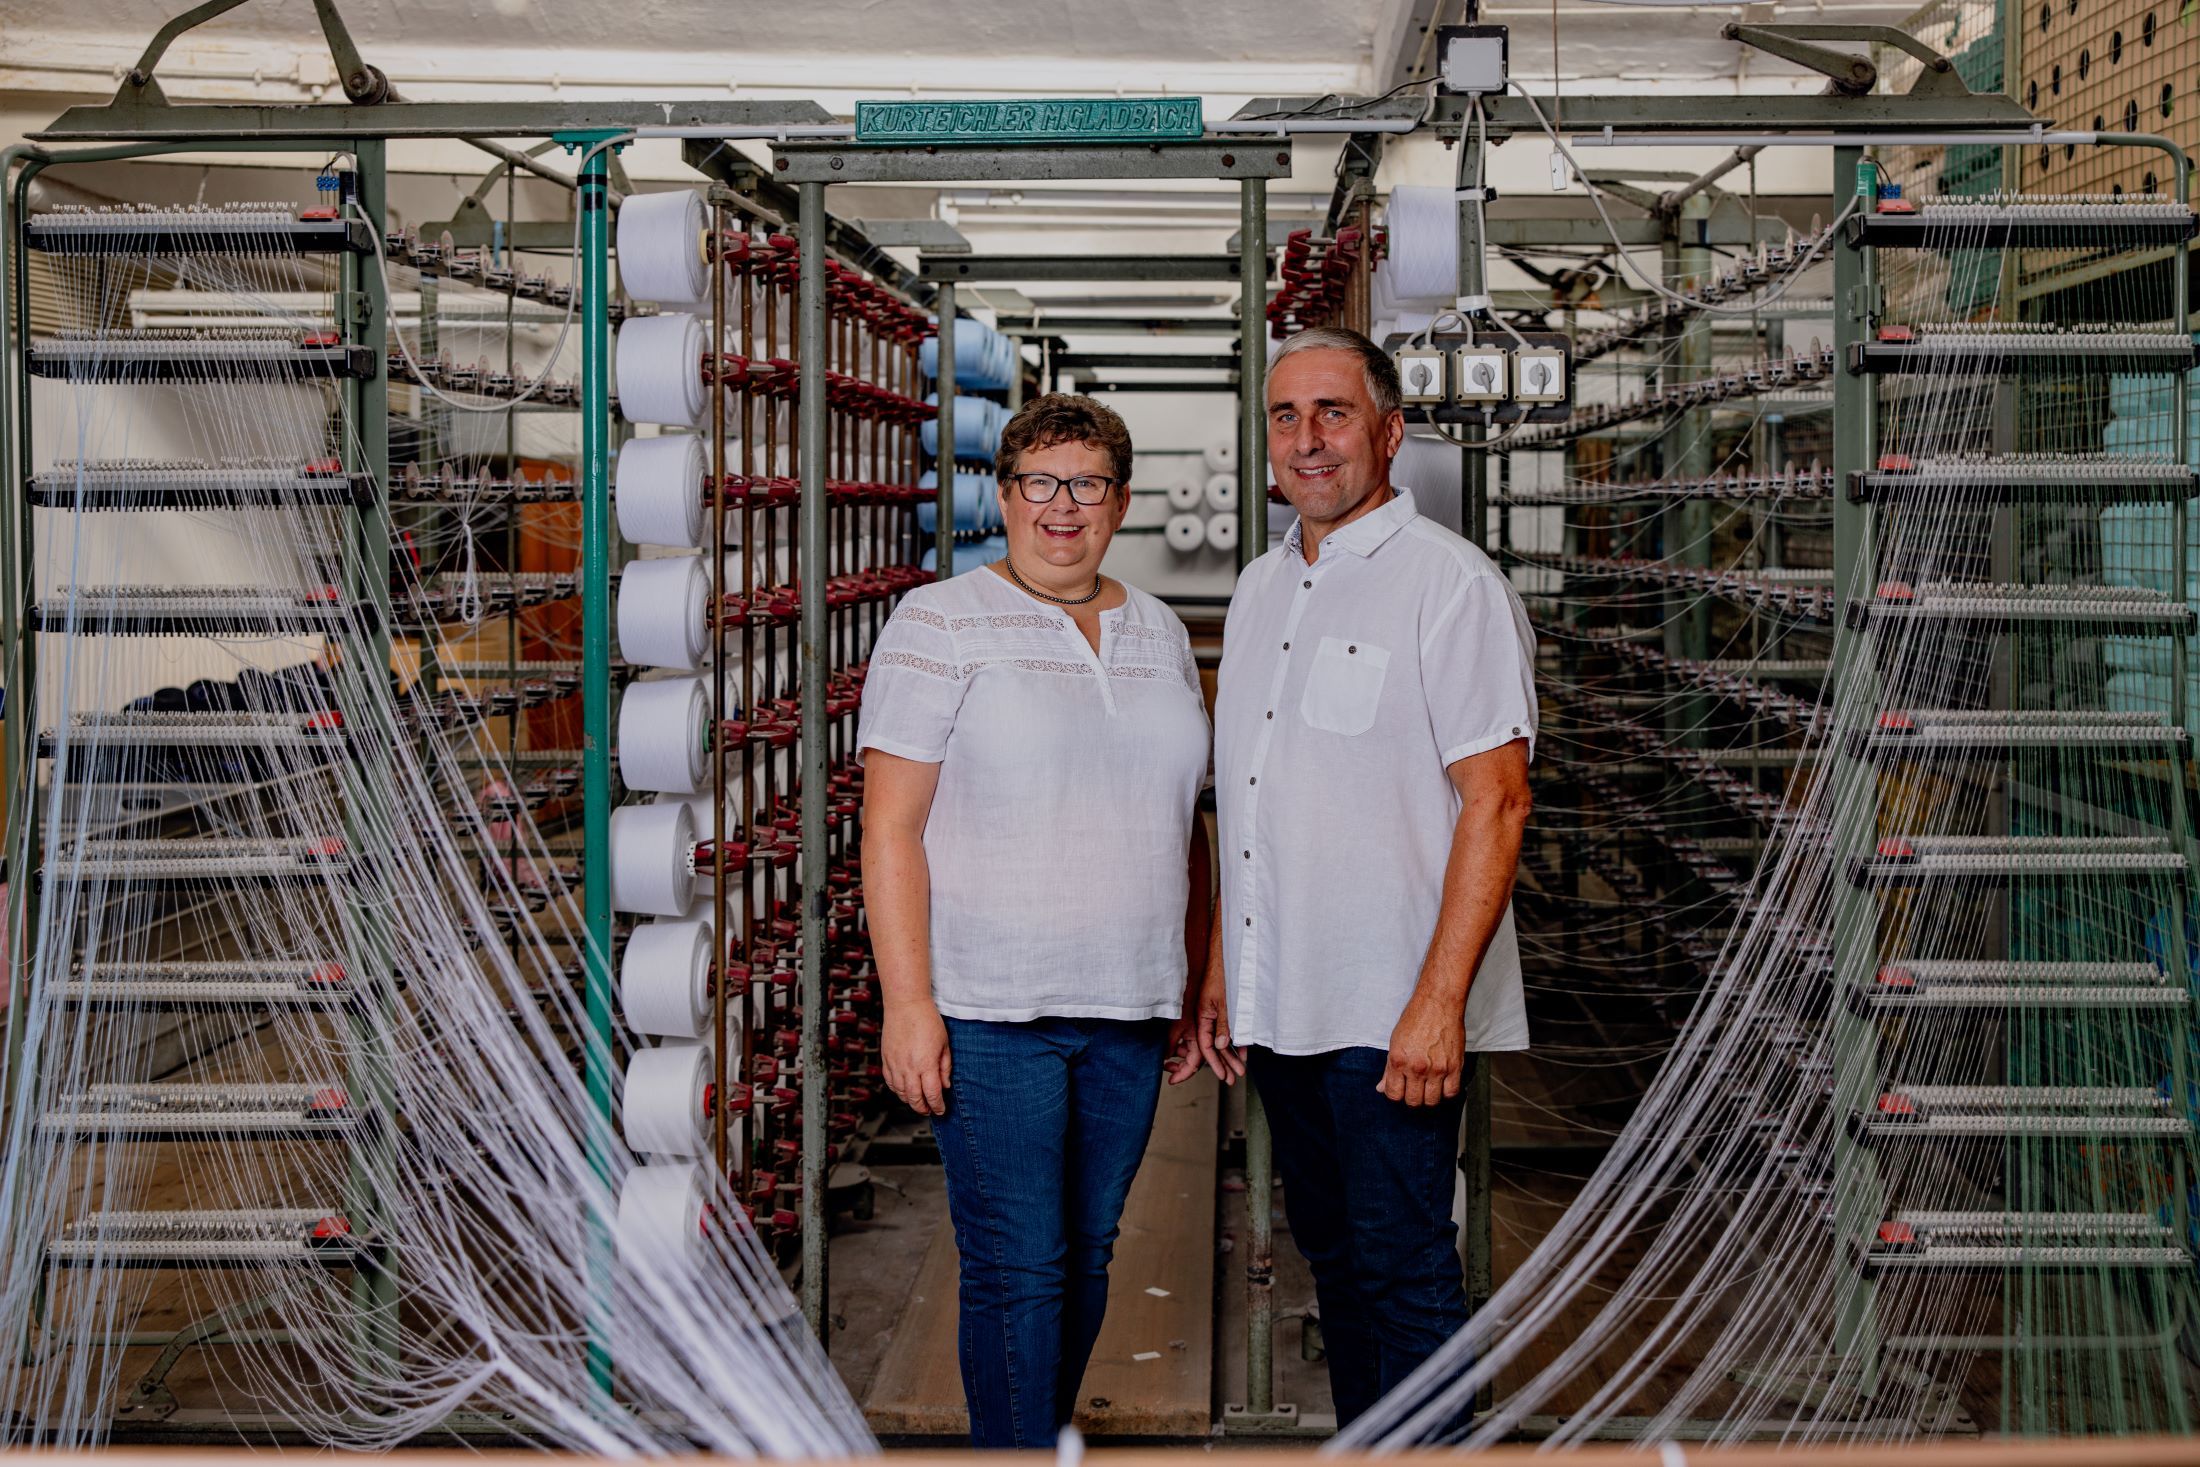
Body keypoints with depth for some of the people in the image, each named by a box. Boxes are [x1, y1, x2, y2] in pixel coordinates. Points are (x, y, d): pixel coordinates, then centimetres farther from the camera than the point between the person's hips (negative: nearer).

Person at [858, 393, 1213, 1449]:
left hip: (1128, 1006, 5)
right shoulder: (940, 624, -3)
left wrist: (1200, 986, 15)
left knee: (1086, 1253, 11)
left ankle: (1050, 1432, 25)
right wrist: (906, 1000, -15)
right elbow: (890, 828, -8)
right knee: (1017, 1269, -5)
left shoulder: (1160, 634, 13)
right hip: (989, 1007, -5)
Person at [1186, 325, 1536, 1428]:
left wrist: (1438, 1003, -21)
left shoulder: (1449, 584, -10)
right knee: (1333, 1258, 16)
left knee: (1403, 1274, -3)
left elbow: (1495, 801, -16)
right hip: (1280, 1004, 8)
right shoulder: (1262, 588, 14)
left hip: (1394, 1013, -8)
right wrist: (1223, 967, 17)